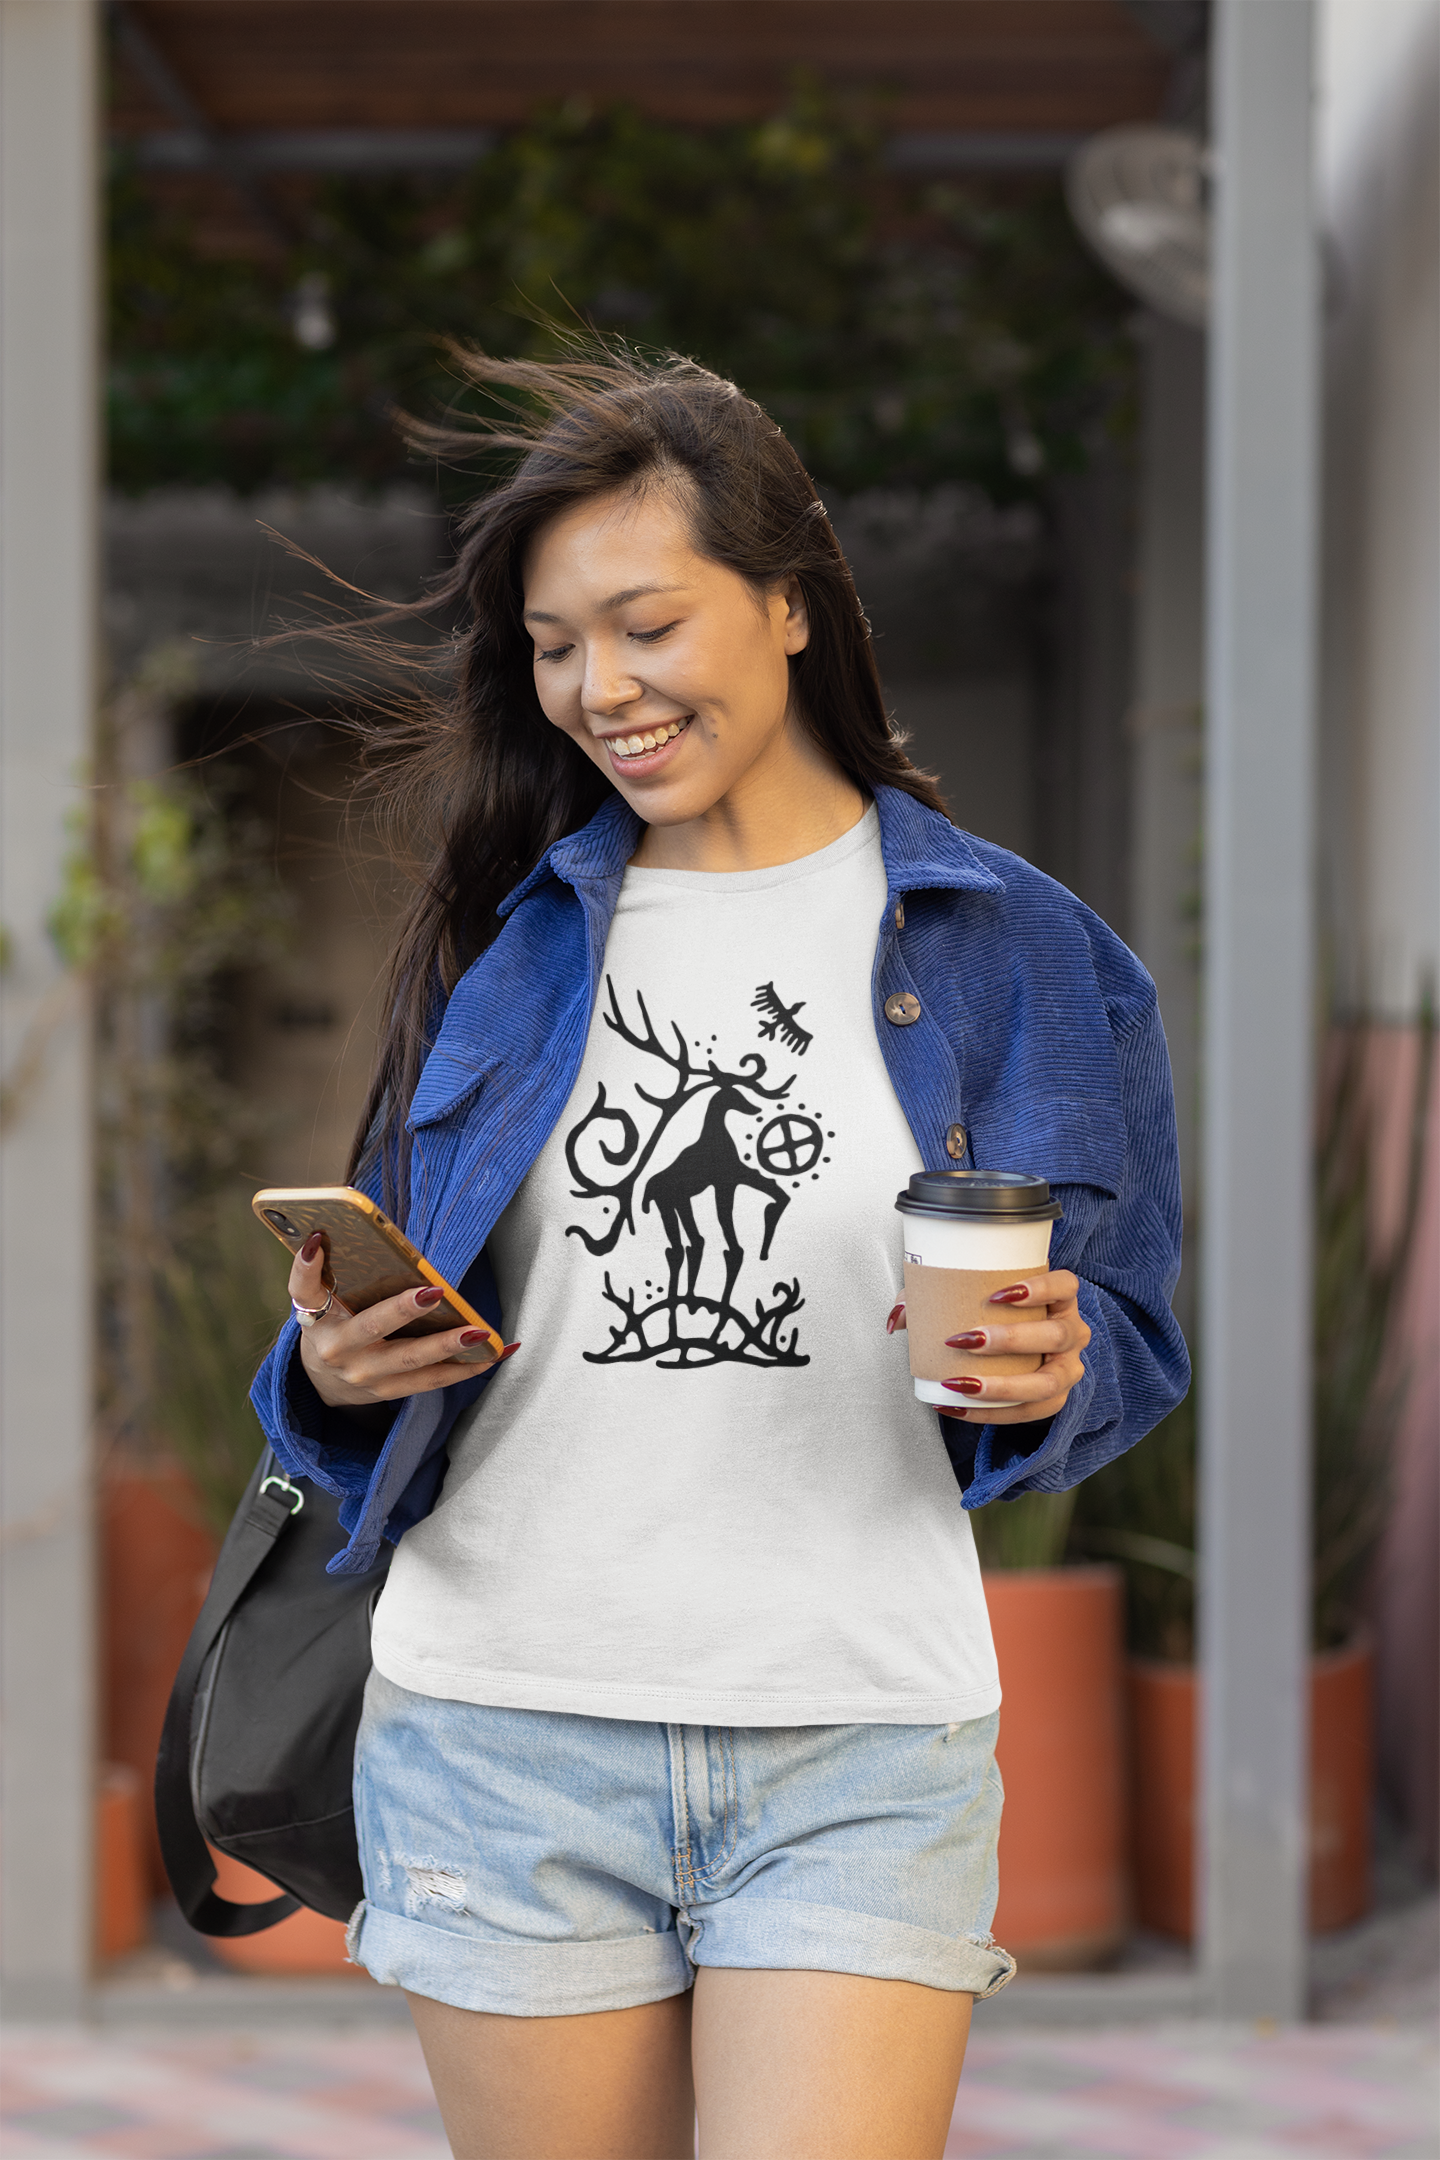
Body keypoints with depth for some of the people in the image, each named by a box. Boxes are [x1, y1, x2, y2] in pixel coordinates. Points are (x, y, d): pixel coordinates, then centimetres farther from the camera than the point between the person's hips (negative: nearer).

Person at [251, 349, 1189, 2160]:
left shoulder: (1010, 945, 3)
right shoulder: (502, 925, 8)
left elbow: (1126, 1348, 7)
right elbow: (392, 1301, 14)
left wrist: (1038, 1377, -15)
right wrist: (342, 1366, -9)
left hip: (862, 1752, -2)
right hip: (504, 1729, 2)